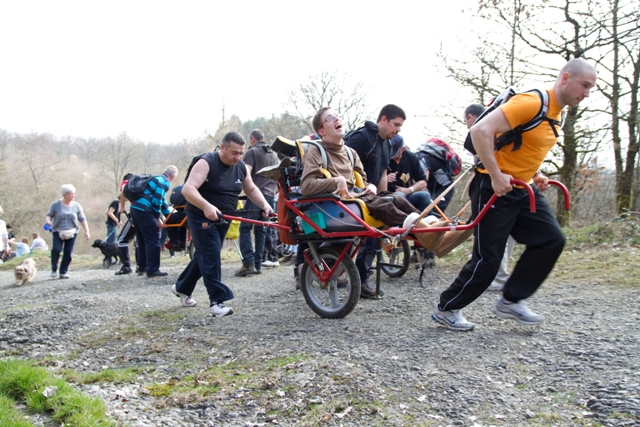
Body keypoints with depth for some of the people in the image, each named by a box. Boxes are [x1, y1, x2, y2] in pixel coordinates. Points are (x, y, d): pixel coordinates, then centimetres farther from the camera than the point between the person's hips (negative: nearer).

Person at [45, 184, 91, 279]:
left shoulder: (76, 206, 3)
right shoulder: (56, 205, 0)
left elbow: (82, 219, 6)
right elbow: (49, 215, 10)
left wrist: (86, 231, 0)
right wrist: (48, 221, -13)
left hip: (71, 232, 2)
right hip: (58, 231, -2)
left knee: (68, 252, -1)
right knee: (56, 249, -16)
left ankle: (63, 272, 11)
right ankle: (54, 269, 4)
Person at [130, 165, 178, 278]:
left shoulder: (156, 179, 25)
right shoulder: (165, 182, -4)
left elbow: (162, 201, 30)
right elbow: (156, 201, -14)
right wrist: (158, 218, -6)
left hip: (135, 208, 10)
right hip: (144, 210, -10)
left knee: (142, 240, 18)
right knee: (153, 240, -5)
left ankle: (142, 268, 25)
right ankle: (153, 270, -5)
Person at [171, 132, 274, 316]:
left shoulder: (241, 167, 1)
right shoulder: (206, 163, -20)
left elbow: (251, 189, 11)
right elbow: (188, 189, -30)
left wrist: (264, 204, -8)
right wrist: (206, 206, -46)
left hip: (223, 219, 7)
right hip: (202, 218, -7)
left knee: (205, 256, 16)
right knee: (211, 257, -12)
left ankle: (181, 287, 35)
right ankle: (217, 301, -8)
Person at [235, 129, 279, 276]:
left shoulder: (252, 151, -2)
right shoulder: (273, 154, 20)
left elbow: (246, 172, -14)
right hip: (270, 195, 7)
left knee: (245, 228, -6)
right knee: (260, 230, 11)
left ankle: (248, 263, -16)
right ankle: (258, 264, 9)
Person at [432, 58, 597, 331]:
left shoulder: (557, 113, 12)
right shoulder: (531, 103, -18)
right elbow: (481, 130, -27)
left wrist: (535, 174, 10)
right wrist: (496, 176, -27)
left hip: (523, 188, 9)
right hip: (495, 188, -9)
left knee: (551, 240, -1)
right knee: (487, 259, -5)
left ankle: (511, 301, 9)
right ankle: (446, 309, 13)